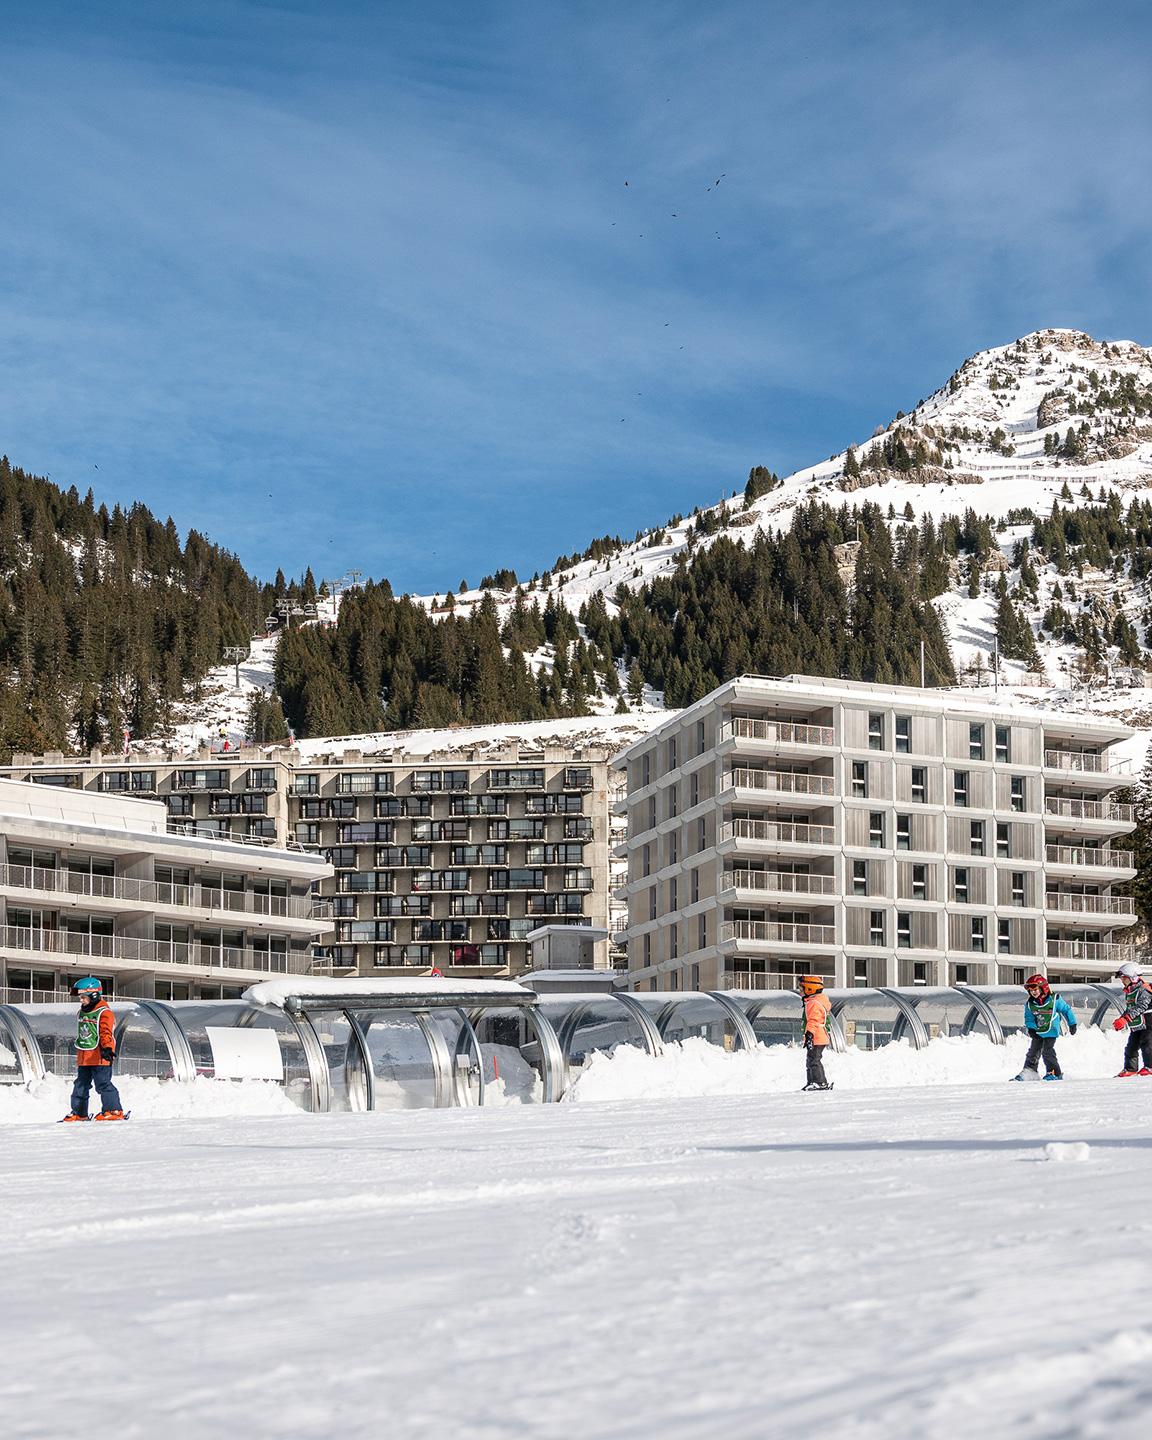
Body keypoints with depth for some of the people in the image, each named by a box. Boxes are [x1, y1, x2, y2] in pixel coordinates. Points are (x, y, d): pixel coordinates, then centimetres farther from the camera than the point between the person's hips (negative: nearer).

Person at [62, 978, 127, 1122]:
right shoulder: (82, 1013, 15)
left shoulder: (104, 1013, -12)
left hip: (100, 1057, -9)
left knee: (103, 1084, -11)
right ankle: (79, 1112, 20)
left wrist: (107, 1048, -39)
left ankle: (114, 1110, -6)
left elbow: (106, 1033, -24)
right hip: (83, 1058, 9)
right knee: (81, 1085, 12)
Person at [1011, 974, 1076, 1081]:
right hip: (1037, 1032, 4)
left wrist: (1072, 1024, 3)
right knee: (1033, 1051, 6)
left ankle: (1055, 1073, -3)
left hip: (1051, 1031, -4)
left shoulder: (1055, 999, -14)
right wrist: (1030, 1028, -14)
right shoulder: (1029, 1004, -6)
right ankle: (1030, 1072, 15)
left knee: (1047, 1051, -14)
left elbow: (1066, 1010, -2)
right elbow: (1028, 1018, 4)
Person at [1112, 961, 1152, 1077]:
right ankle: (1130, 1068, 11)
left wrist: (1125, 1019, -34)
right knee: (1131, 1047, 6)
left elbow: (1139, 1007, -28)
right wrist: (1120, 1020, 5)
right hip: (1135, 1026, 9)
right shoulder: (1128, 992, 12)